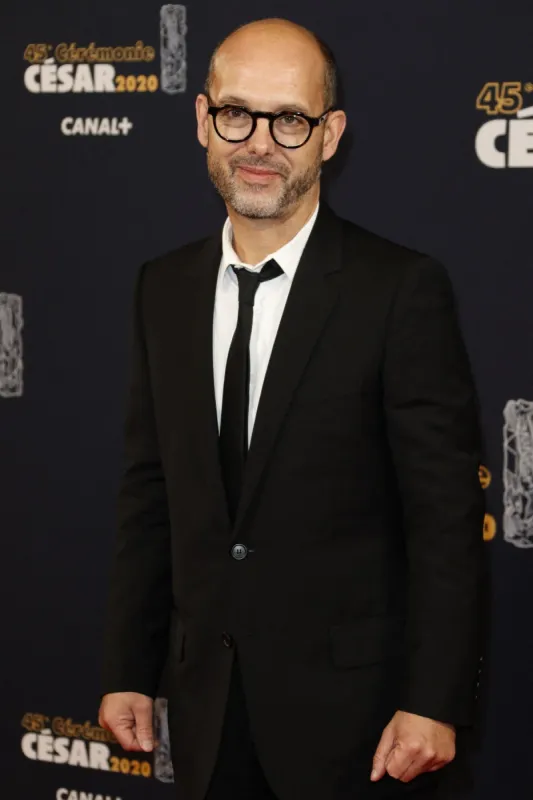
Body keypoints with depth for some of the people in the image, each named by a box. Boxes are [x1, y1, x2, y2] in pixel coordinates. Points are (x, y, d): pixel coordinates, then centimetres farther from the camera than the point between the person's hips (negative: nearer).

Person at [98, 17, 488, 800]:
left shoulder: (401, 289, -10)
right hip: (208, 704, 4)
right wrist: (127, 670, 8)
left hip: (350, 707, -4)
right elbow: (150, 492, 10)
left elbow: (446, 515, -12)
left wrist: (435, 705, -15)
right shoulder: (165, 289, 6)